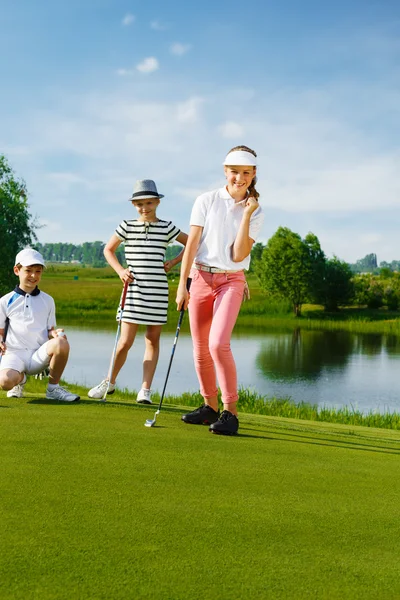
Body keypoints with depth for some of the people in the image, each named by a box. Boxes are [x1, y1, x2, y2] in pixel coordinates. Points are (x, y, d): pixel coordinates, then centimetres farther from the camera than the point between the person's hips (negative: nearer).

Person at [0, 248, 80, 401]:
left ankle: (53, 388, -8)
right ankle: (20, 378, 7)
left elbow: (50, 331, 15)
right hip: (14, 354, -1)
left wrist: (55, 334, -9)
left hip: (39, 354, 2)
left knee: (61, 343, -33)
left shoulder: (47, 300, 14)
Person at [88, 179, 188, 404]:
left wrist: (174, 262, 5)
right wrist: (120, 270, 2)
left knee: (153, 340, 3)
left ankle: (145, 390, 9)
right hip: (134, 289, -1)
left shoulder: (166, 228, 5)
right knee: (126, 342, -3)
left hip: (158, 291, 1)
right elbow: (109, 249, 16)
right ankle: (110, 382, 18)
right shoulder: (127, 226, 5)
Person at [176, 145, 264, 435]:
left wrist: (246, 215, -12)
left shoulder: (255, 211, 2)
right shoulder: (207, 201, 1)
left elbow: (238, 255, -9)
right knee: (200, 349, 6)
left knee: (219, 344, -20)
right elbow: (192, 243, -2)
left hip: (231, 282, -2)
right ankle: (210, 407, 22)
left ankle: (230, 412, -11)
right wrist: (182, 284, -7)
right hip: (201, 278, 2)